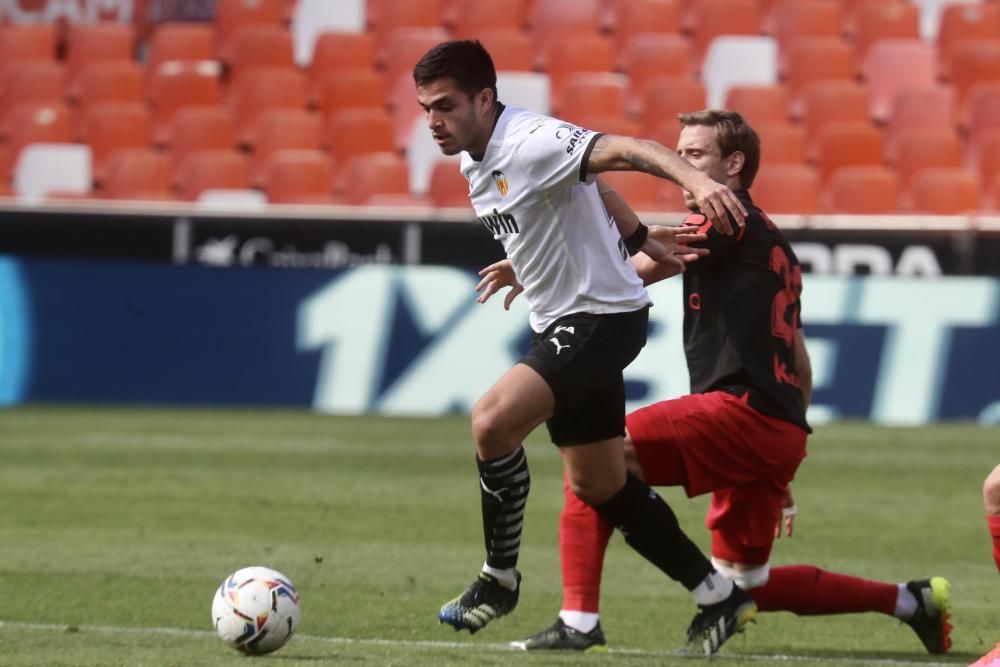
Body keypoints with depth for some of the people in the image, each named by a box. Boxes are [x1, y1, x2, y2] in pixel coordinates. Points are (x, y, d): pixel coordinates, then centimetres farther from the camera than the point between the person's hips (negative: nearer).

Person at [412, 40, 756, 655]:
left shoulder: (533, 144, -22)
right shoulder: (476, 160, 8)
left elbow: (626, 150, -36)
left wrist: (695, 179, -53)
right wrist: (649, 245, 20)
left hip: (603, 319, -10)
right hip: (563, 325, 10)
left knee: (492, 420, -25)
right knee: (598, 485, 12)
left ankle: (500, 579, -9)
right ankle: (719, 597, 22)